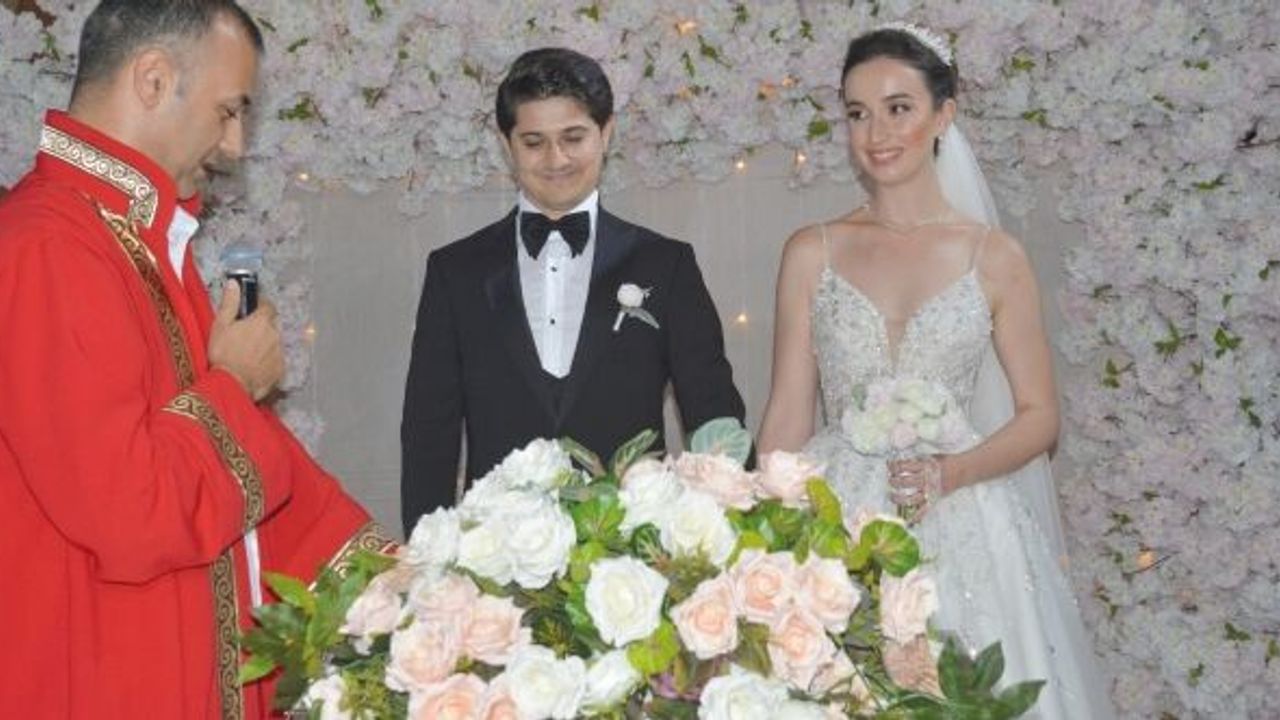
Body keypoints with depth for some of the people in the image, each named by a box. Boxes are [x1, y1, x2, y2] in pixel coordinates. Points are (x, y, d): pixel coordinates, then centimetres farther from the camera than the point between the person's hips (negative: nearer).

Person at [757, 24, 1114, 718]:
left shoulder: (994, 258, 1)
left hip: (958, 531, 0)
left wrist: (950, 473, -14)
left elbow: (1039, 416, 3)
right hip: (832, 522, 1)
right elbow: (787, 414, 4)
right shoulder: (811, 253, 3)